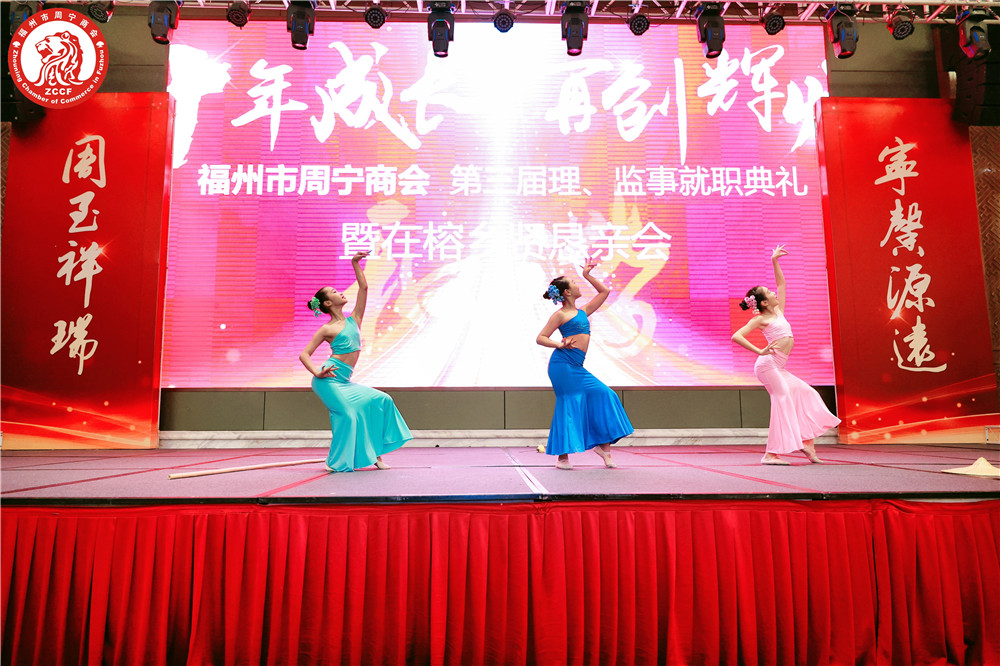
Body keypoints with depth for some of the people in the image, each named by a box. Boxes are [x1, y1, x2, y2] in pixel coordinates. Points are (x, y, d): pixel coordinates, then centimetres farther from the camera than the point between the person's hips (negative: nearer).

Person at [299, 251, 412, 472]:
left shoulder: (354, 320, 13)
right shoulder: (327, 329, -4)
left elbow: (363, 287, 10)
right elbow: (304, 354, -5)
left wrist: (355, 263, 9)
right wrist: (317, 372, -21)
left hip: (345, 381, 7)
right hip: (329, 379, -7)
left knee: (381, 401, -1)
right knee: (347, 414, -16)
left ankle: (375, 453, 1)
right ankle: (338, 462, -1)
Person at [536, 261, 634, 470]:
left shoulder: (583, 311, 19)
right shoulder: (560, 315, -1)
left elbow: (605, 291, 28)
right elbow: (540, 338, -5)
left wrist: (587, 275, 26)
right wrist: (560, 344, -21)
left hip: (577, 367, 8)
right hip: (563, 363, -8)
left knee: (603, 396, 1)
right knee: (568, 406, -7)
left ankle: (603, 444, 8)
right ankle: (562, 457, -1)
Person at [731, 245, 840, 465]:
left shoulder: (778, 311, 17)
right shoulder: (760, 320, -5)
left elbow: (781, 283, 27)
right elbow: (736, 336, -16)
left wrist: (774, 261, 23)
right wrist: (759, 351, -19)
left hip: (778, 367, 9)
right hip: (768, 364, -9)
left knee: (805, 393, 9)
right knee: (783, 400, -15)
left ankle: (806, 441, 9)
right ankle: (772, 453, -16)